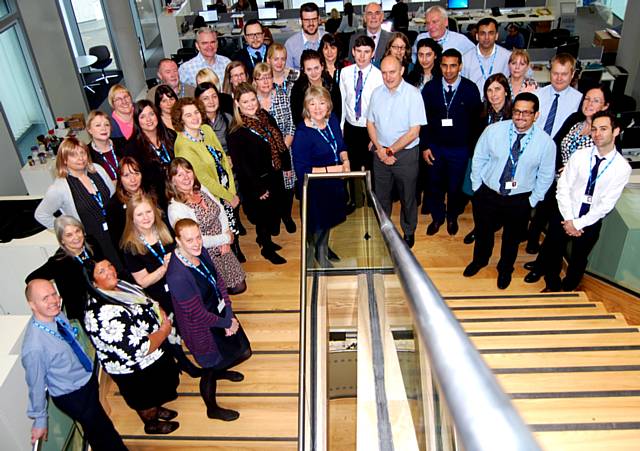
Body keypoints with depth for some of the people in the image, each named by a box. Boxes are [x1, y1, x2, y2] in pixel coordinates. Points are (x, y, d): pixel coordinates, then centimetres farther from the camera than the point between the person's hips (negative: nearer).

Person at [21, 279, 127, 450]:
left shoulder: (57, 314, -15)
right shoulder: (34, 347, -36)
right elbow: (36, 386, -23)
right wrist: (40, 421, -8)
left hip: (88, 378, 6)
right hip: (73, 397, -6)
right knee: (103, 434, 15)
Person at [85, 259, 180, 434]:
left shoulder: (121, 286, -9)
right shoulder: (103, 313, -37)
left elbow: (151, 304, 7)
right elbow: (139, 349, -36)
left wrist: (164, 319, -13)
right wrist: (165, 330, -23)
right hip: (136, 371, -8)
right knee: (146, 398, 22)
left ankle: (156, 409, 61)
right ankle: (152, 424, 51)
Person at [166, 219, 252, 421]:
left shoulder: (200, 252, -13)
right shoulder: (178, 276, -36)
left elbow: (218, 280, -2)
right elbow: (198, 314, -27)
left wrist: (230, 315, -9)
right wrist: (227, 323, -12)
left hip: (221, 314, 7)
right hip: (203, 329, -7)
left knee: (243, 351, 23)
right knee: (211, 368, 19)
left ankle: (220, 370, 57)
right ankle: (212, 409, 49)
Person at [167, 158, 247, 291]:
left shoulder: (200, 189, -2)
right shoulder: (176, 208, -24)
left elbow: (221, 210, 3)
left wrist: (226, 234, -11)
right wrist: (225, 238, -13)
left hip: (223, 246, 7)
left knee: (239, 286, 16)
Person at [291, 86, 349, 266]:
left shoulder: (332, 120, -6)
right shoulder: (302, 133, -26)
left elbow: (341, 146, 10)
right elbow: (302, 170, -26)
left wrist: (345, 160, -11)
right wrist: (331, 169, -27)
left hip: (334, 183, 7)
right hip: (315, 187, -7)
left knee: (329, 219, 25)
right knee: (318, 223, 12)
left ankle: (324, 249, 52)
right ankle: (319, 257, 39)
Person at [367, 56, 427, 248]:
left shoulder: (413, 94, -13)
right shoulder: (377, 93, 1)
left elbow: (414, 131, -15)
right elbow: (370, 123, 7)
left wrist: (391, 150, -13)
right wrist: (380, 149, -6)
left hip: (406, 153, -3)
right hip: (381, 152, 4)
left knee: (407, 196, 11)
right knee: (381, 196, 15)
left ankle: (409, 232, 32)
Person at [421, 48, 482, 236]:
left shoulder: (471, 89, -10)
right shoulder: (430, 87, -6)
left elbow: (475, 121, -5)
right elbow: (424, 119, -1)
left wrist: (473, 148, -5)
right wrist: (425, 146, -4)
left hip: (460, 149, -1)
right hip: (435, 147, 1)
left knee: (455, 187, 14)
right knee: (434, 186, 14)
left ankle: (452, 217, 39)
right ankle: (437, 217, 37)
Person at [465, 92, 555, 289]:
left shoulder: (546, 142, -14)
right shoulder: (493, 130, -14)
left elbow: (546, 176, -2)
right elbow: (479, 159, -1)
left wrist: (532, 200, -1)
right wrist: (476, 186, 0)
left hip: (520, 200, 0)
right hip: (487, 194, 1)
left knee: (512, 237, 20)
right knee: (483, 231, 21)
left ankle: (505, 269, 48)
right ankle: (479, 260, 52)